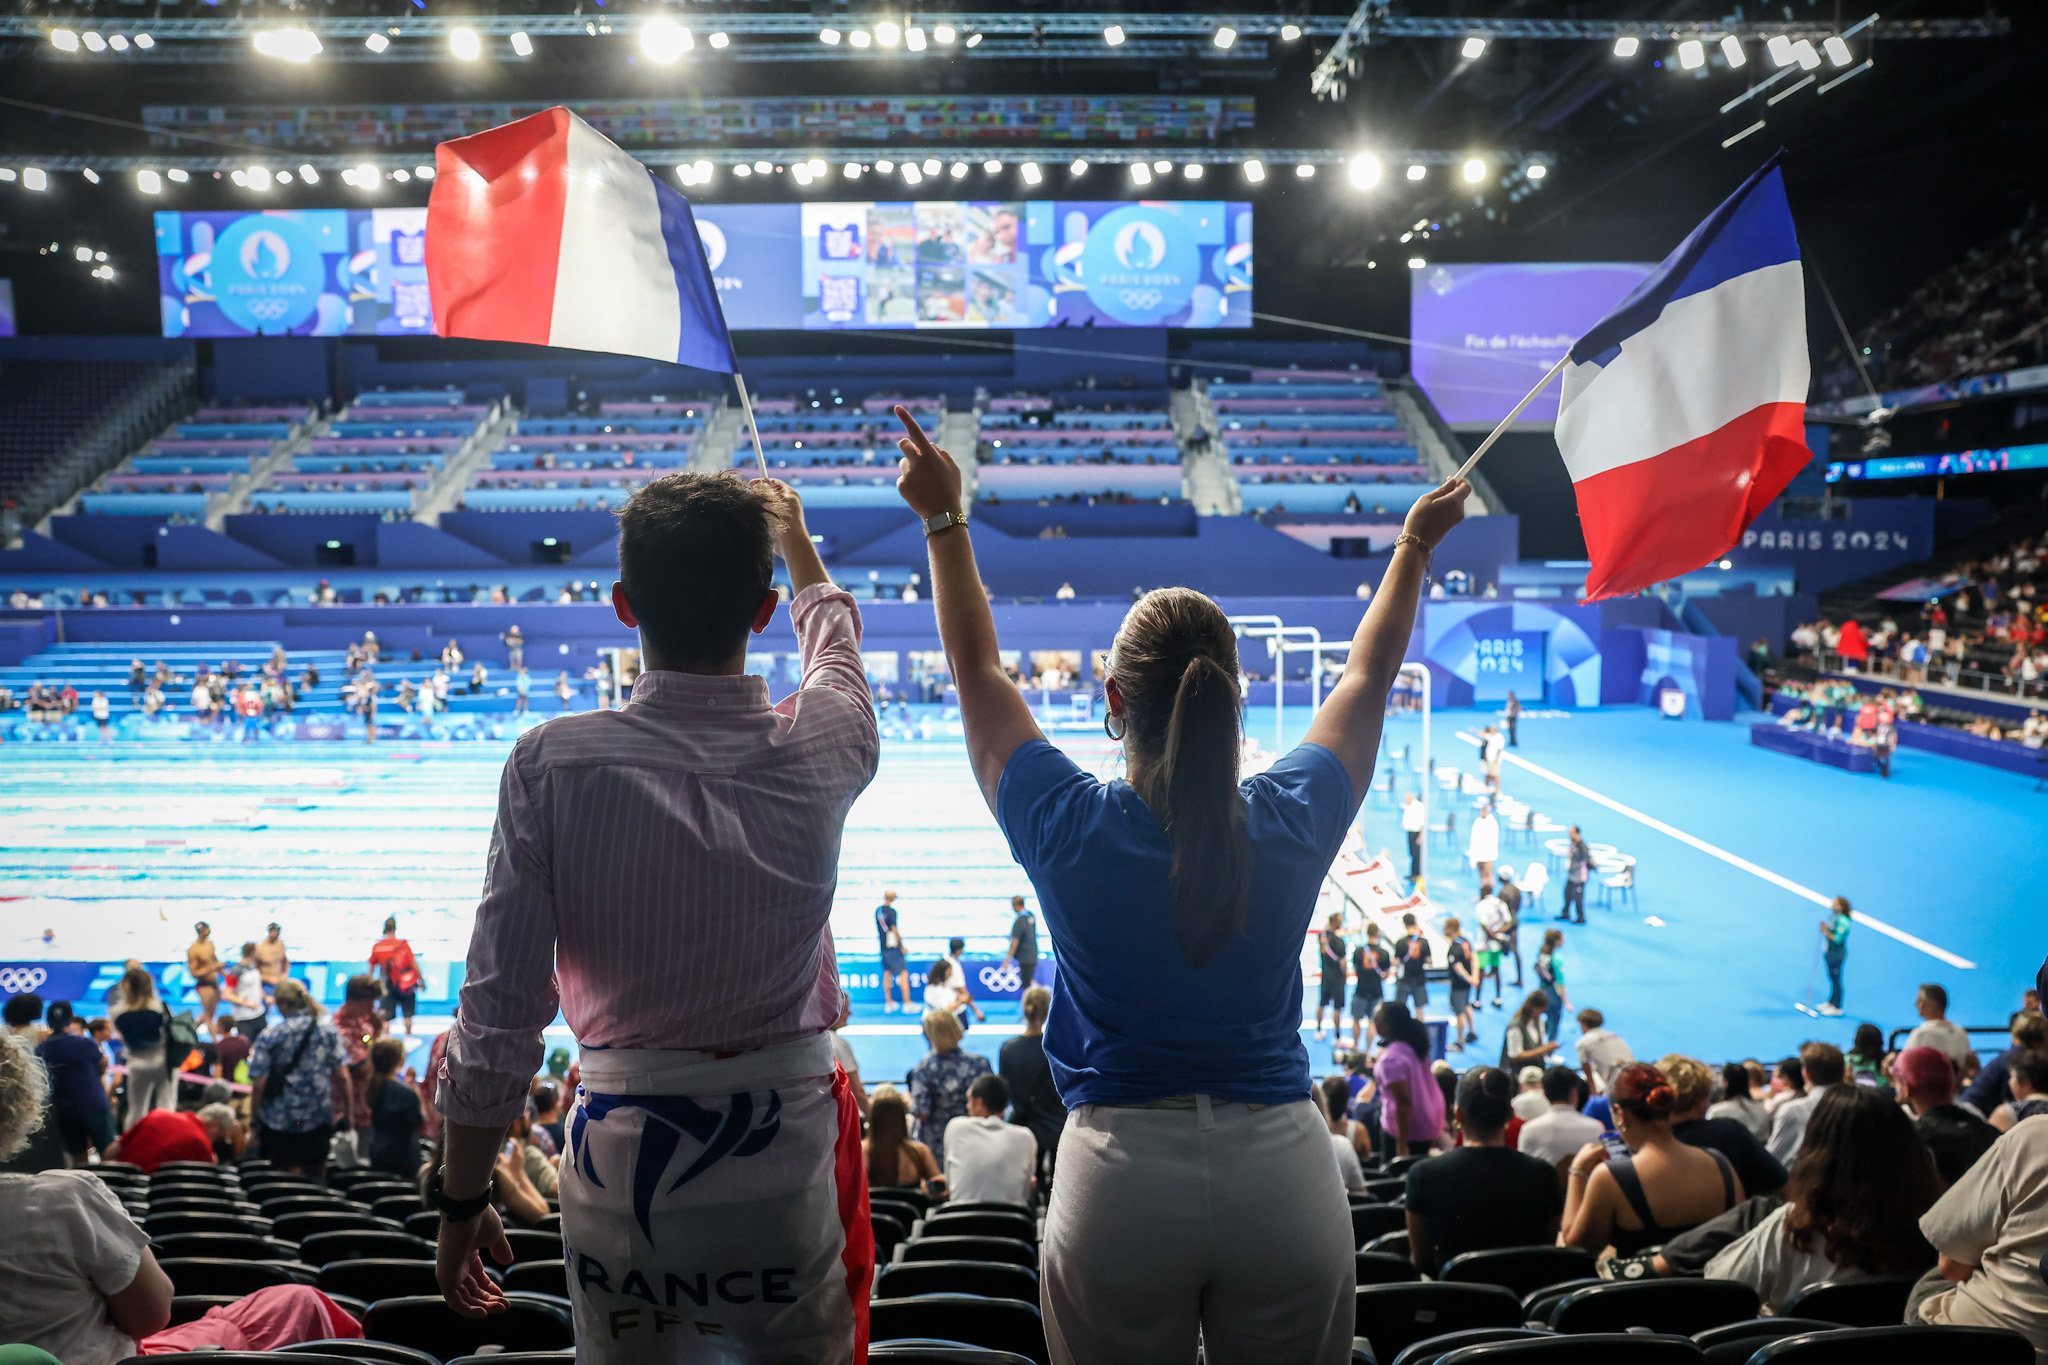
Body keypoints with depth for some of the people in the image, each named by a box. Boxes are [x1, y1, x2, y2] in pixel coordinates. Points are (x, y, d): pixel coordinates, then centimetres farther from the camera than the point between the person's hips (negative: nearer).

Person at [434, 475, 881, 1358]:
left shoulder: (552, 765, -14)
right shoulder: (818, 750, -10)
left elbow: (498, 1016, -11)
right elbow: (834, 635, 16)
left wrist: (460, 1199, 3)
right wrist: (790, 528, 35)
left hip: (621, 1157, 0)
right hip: (787, 1154, 1)